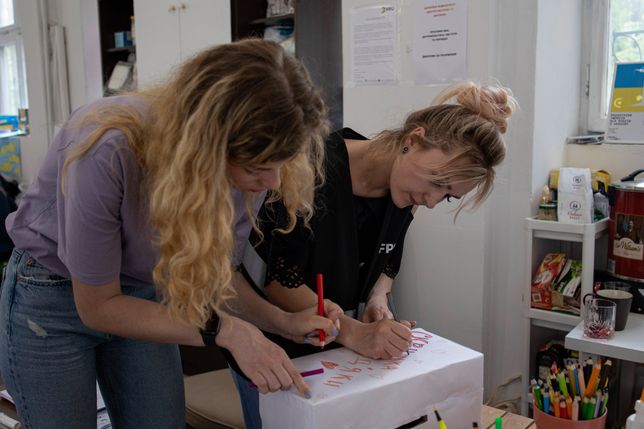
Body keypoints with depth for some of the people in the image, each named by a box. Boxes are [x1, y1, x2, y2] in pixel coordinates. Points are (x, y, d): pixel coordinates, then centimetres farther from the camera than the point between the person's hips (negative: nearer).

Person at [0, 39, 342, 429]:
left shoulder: (248, 166, -21)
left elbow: (210, 274, -4)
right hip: (53, 297, -3)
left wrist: (282, 321, -18)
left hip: (143, 299, 4)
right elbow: (98, 306, -23)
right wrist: (226, 331, -29)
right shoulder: (109, 153, -35)